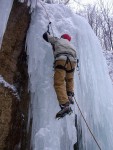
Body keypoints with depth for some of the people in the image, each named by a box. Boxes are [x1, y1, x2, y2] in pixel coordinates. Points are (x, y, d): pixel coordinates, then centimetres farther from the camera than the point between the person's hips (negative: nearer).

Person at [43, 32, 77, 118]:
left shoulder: (57, 40, 28)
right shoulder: (70, 45, 37)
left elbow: (45, 36, 36)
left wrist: (47, 33, 59)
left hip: (61, 60, -4)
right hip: (72, 61, 5)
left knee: (59, 83, -12)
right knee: (69, 80, 30)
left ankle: (65, 105, -27)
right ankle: (70, 95, 12)